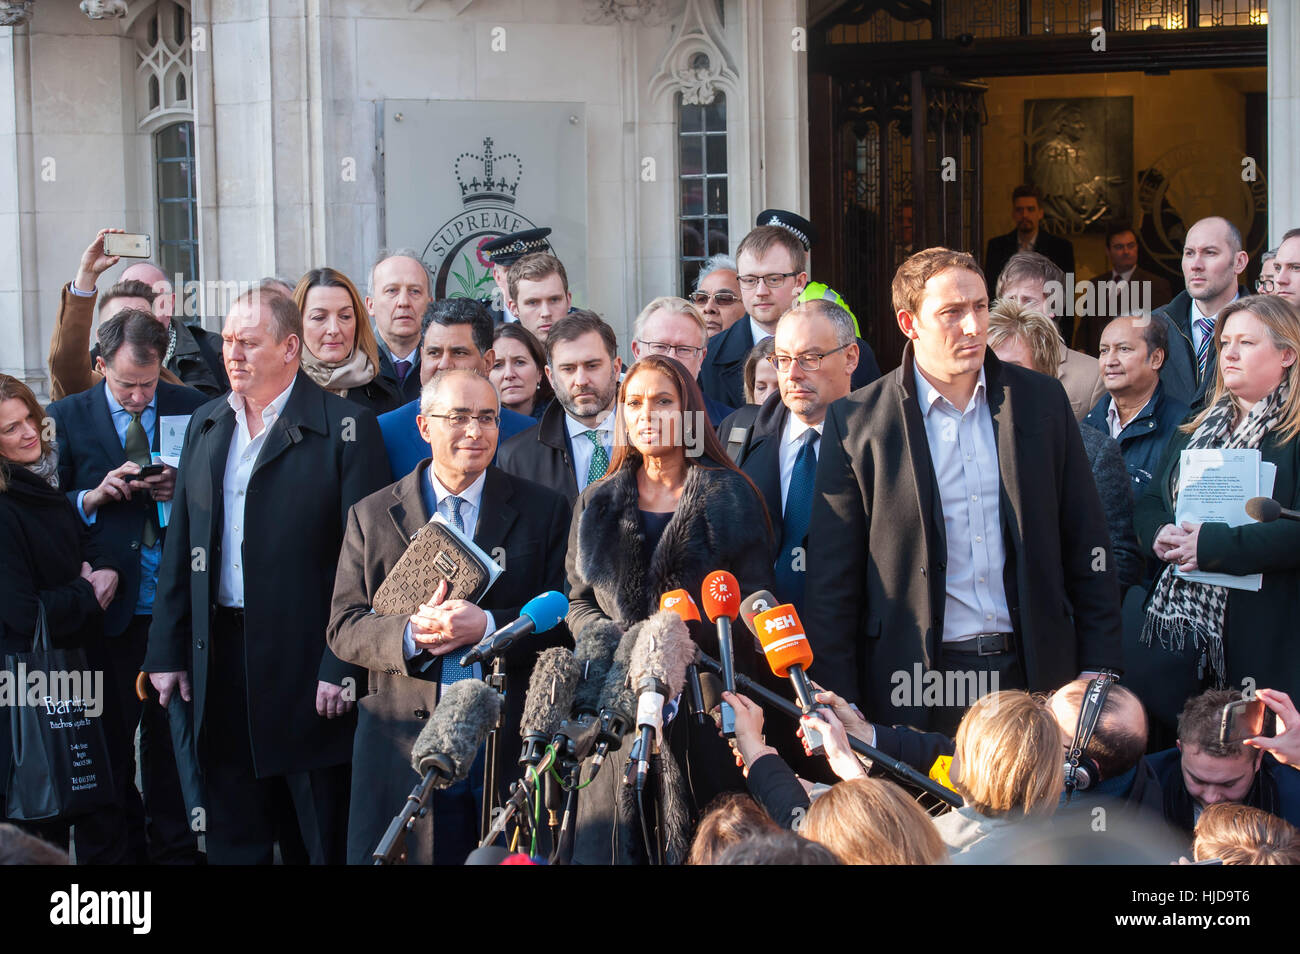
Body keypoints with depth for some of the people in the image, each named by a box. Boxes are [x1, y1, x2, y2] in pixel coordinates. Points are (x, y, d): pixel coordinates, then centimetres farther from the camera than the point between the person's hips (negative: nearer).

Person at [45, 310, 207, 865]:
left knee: (171, 728, 8)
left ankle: (174, 845, 20)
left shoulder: (191, 409, 5)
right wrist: (93, 497, -14)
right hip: (109, 606, -1)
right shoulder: (67, 418, 3)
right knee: (112, 733, 5)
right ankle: (123, 844, 18)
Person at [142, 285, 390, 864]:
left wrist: (343, 666, -15)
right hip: (221, 655, 5)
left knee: (328, 838, 2)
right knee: (233, 838, 11)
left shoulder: (345, 427, -6)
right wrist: (167, 650, 10)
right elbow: (181, 544, 15)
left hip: (307, 659, -5)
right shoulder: (205, 425, 13)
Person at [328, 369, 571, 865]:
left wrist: (488, 625, -16)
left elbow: (565, 616, 1)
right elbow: (344, 628, 5)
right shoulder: (372, 516, 10)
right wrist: (409, 633, -15)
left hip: (509, 744, 0)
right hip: (403, 744, 1)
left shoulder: (544, 511, 8)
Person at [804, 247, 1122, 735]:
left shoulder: (1042, 401, 7)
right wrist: (839, 706, -6)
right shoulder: (856, 421, -1)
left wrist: (1098, 671, 4)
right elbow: (832, 580, -1)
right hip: (913, 690, -2)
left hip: (1034, 674, 2)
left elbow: (1086, 545, 10)